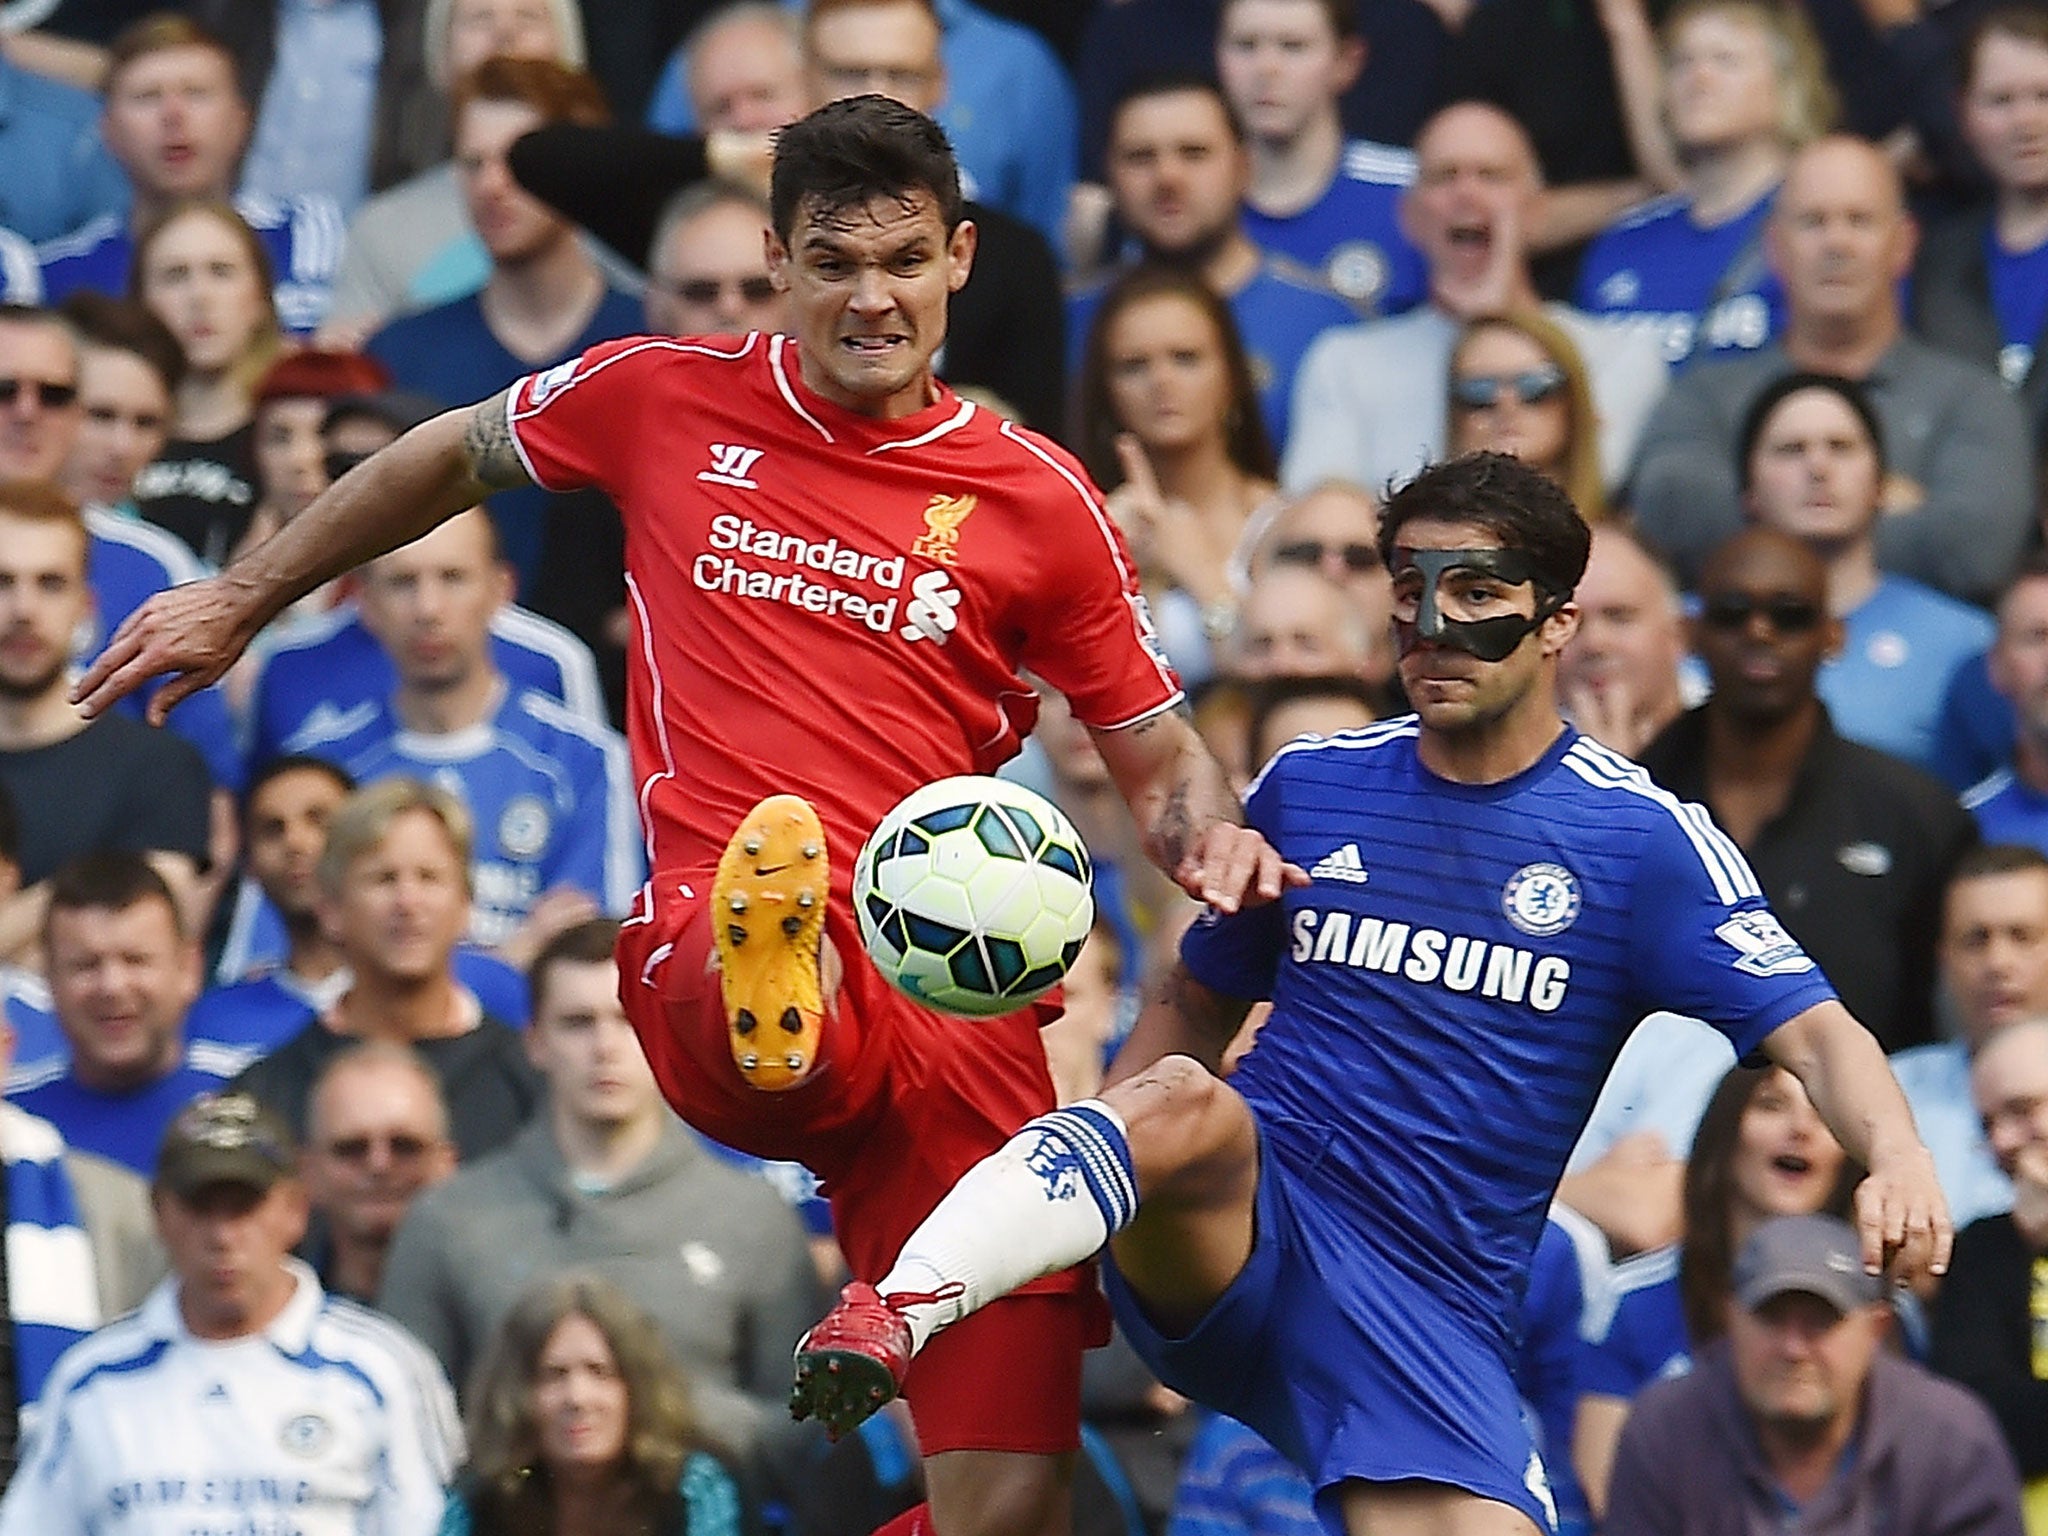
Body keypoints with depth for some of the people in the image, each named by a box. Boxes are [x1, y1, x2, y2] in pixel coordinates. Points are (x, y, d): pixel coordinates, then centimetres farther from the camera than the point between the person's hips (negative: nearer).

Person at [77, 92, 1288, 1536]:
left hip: (954, 986, 2)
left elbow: (1156, 750, 21)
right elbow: (454, 456, 31)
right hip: (712, 960, -2)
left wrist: (1207, 831, -1)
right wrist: (240, 598, 36)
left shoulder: (1039, 498, 11)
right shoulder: (665, 400, 11)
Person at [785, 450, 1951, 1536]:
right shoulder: (1308, 786, 11)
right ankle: (892, 1316, -53)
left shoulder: (1644, 839, 2)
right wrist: (1100, 1158, 3)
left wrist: (1897, 1157, -28)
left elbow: (1812, 1032, -6)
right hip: (1232, 1237, 0)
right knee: (1183, 1101, -34)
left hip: (1435, 1312, 0)